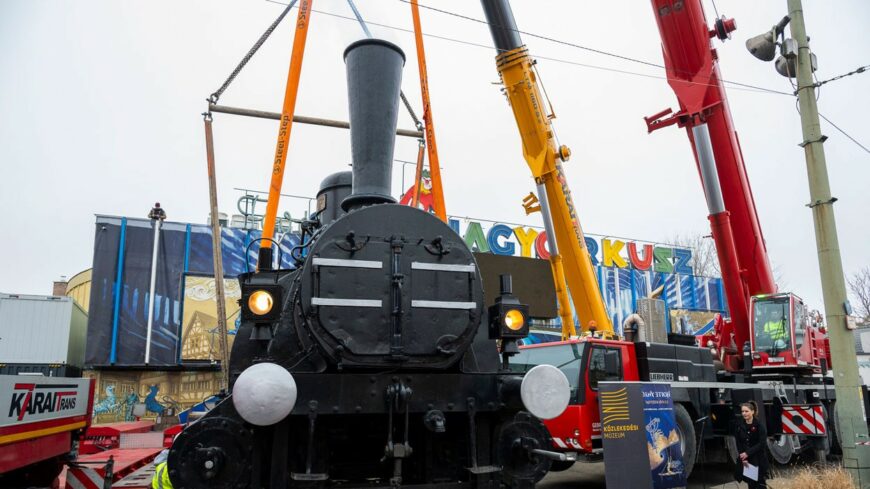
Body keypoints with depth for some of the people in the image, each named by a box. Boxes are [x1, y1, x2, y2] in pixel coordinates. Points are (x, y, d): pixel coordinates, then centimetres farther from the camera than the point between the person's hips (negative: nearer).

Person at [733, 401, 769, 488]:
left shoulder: (760, 426, -8)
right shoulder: (739, 426, 3)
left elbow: (762, 443, -15)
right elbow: (738, 444, 3)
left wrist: (747, 453, -19)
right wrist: (743, 458, -8)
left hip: (759, 459, -3)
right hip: (745, 459, 4)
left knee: (760, 483, 0)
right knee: (751, 483, 10)